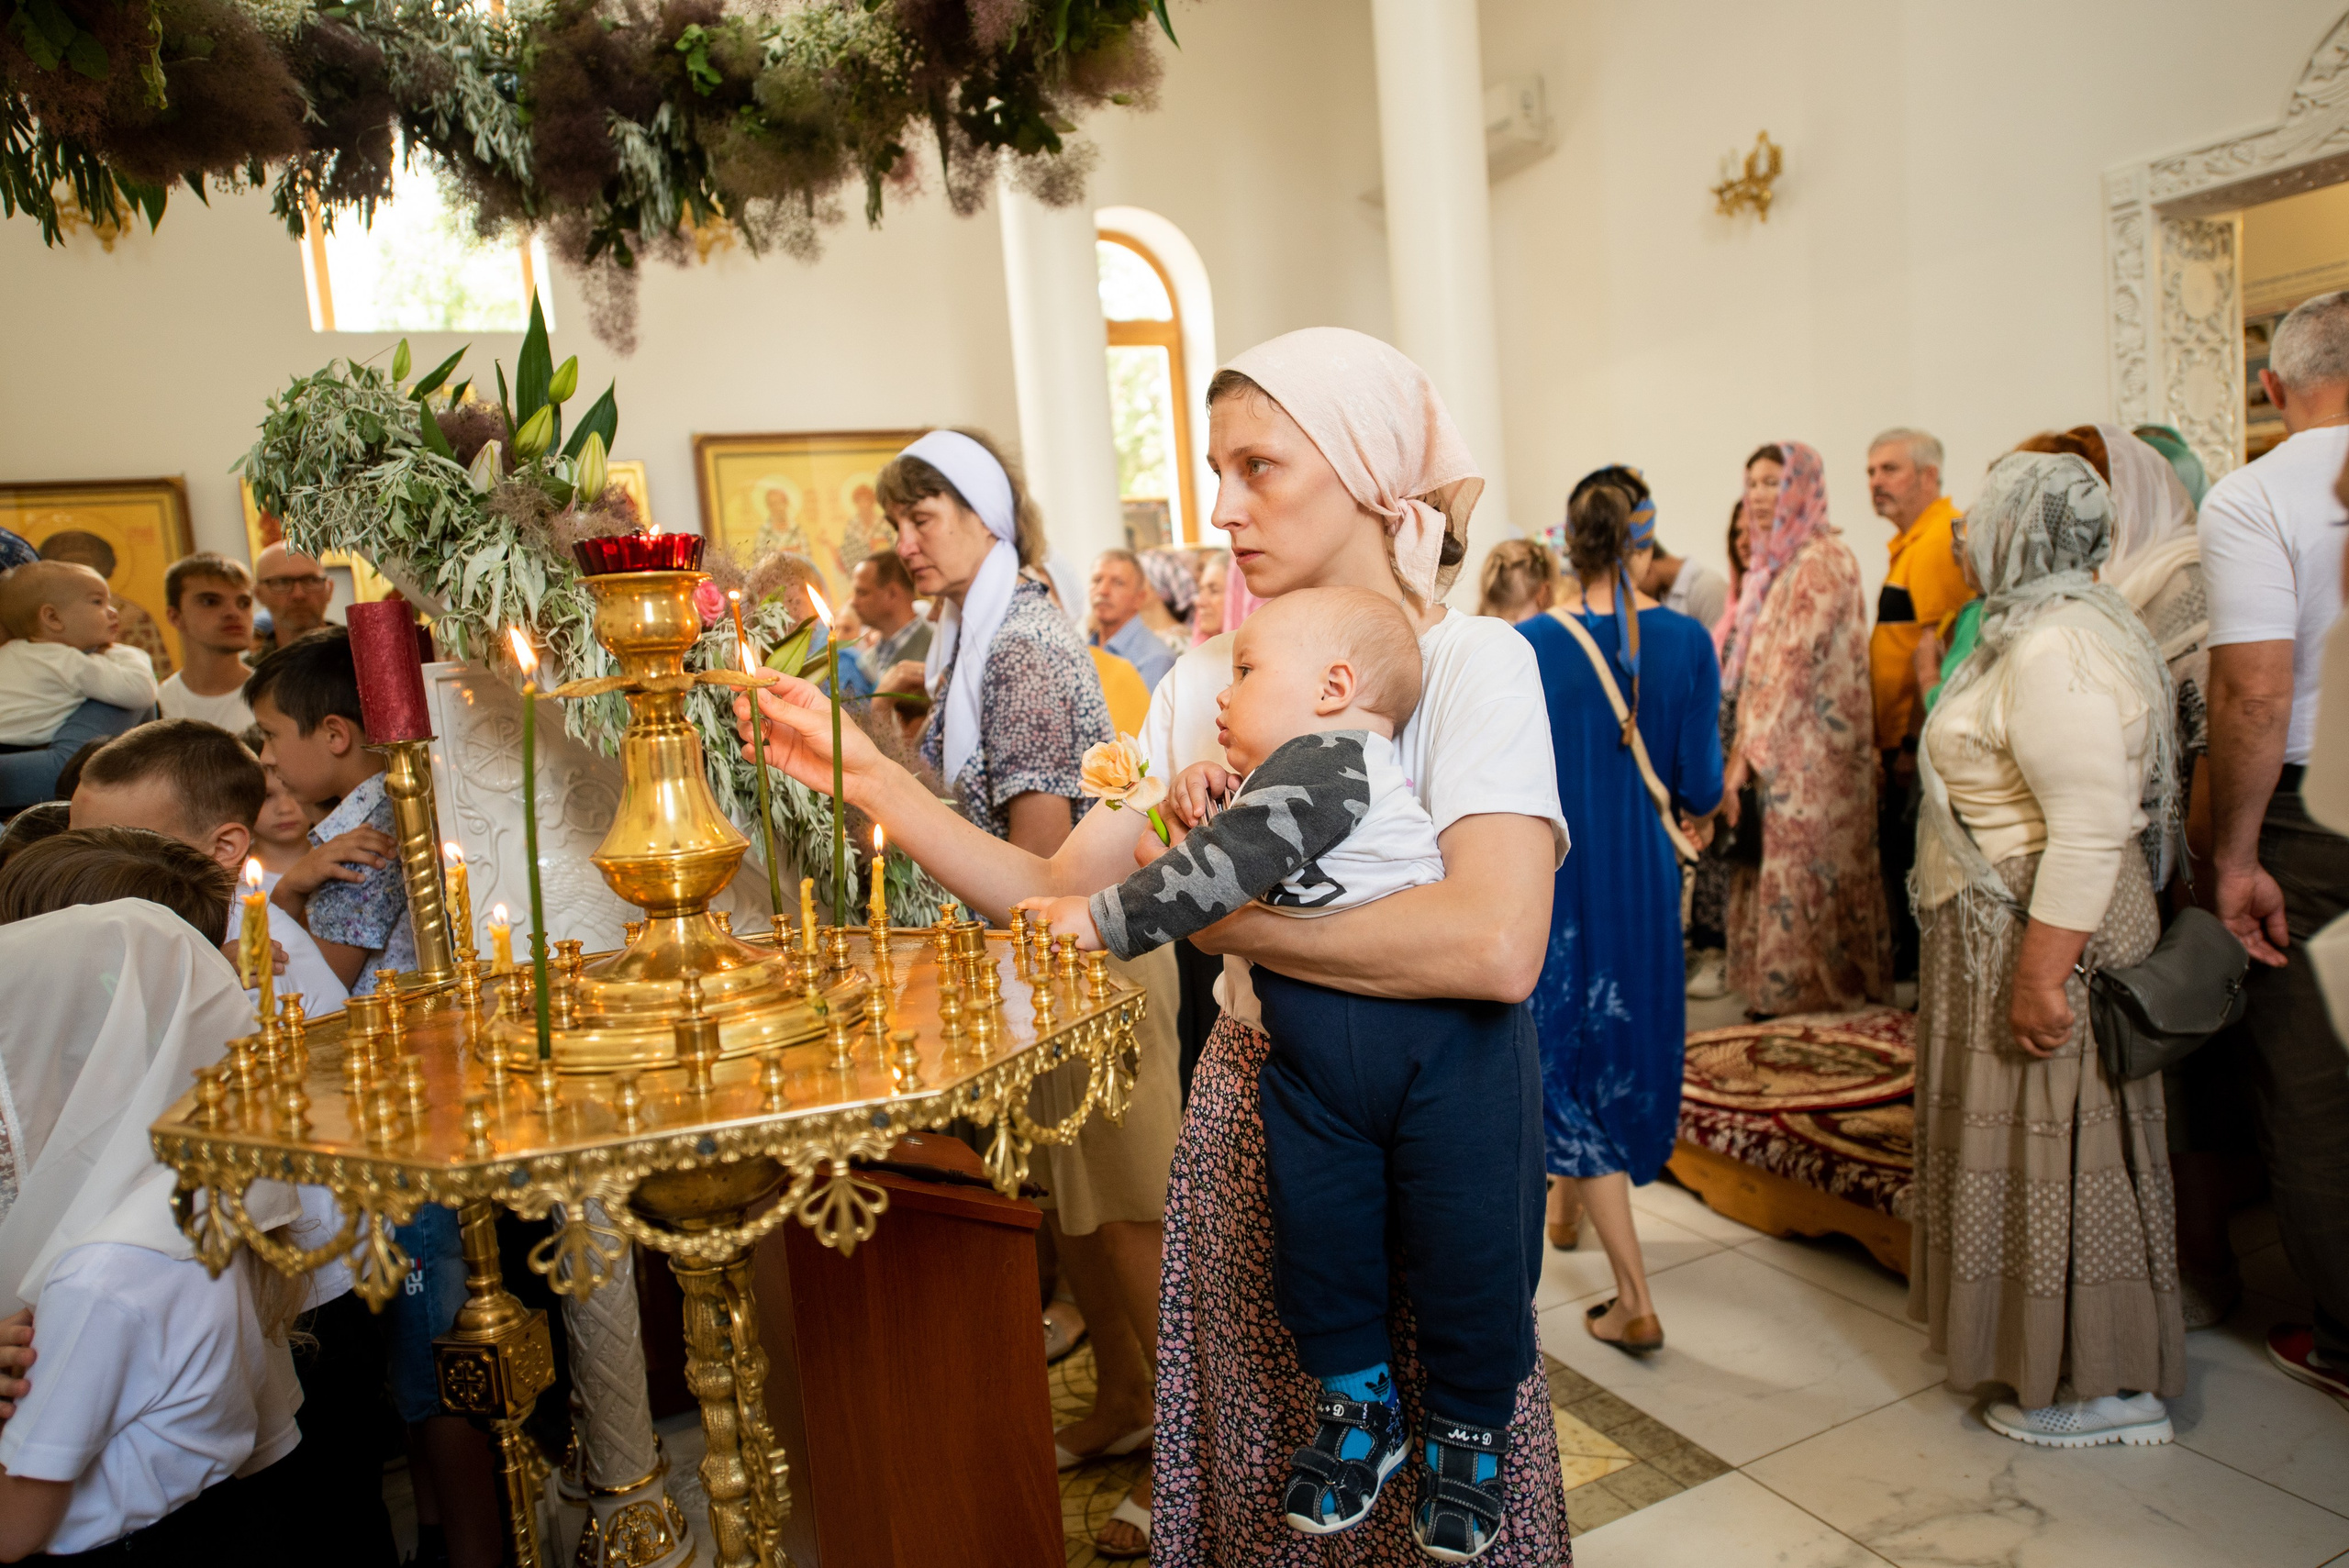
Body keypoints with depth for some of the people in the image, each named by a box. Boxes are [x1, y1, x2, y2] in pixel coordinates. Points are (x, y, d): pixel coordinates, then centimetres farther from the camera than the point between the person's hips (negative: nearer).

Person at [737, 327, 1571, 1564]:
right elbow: (1052, 891, 1)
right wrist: (870, 779, -10)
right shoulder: (1206, 682, 3)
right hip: (1251, 1102, 4)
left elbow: (1498, 946, -30)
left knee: (1436, 1468, 14)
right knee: (1256, 1461, 18)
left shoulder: (1472, 663, -14)